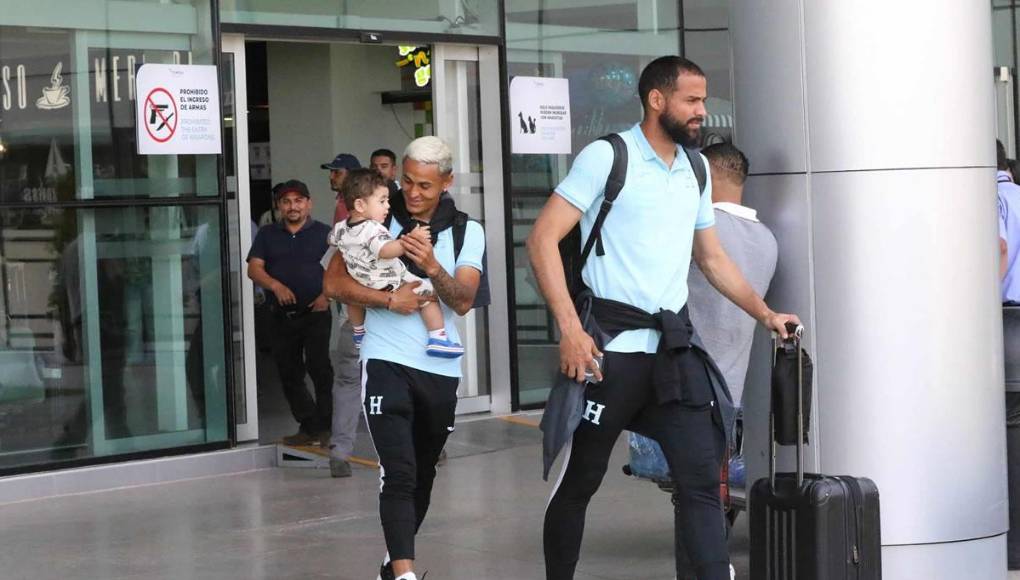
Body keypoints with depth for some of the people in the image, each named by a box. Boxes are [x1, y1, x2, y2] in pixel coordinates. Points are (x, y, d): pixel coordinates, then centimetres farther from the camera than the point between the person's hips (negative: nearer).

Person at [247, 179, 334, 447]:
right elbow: (254, 269, 3)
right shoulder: (267, 234, 12)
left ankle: (325, 426, -6)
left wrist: (328, 294, -16)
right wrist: (275, 285, -14)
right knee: (289, 374, 7)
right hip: (282, 316, 4)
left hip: (315, 313, -4)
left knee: (319, 367, -14)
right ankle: (308, 426, 17)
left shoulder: (323, 233, 3)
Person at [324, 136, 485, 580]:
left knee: (422, 476, 16)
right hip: (386, 361, -3)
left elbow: (463, 302, -9)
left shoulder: (467, 232, 3)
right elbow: (334, 283, -6)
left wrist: (432, 266, -26)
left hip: (440, 370, 3)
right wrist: (389, 300, -18)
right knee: (399, 472, -16)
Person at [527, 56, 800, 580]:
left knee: (701, 477, -2)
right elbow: (542, 239, -12)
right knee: (579, 481, 7)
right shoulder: (607, 157, -7)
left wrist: (765, 314, 12)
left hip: (675, 347, 5)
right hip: (611, 346, -5)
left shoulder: (696, 169, 13)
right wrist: (569, 328, -20)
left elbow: (713, 259, 23)